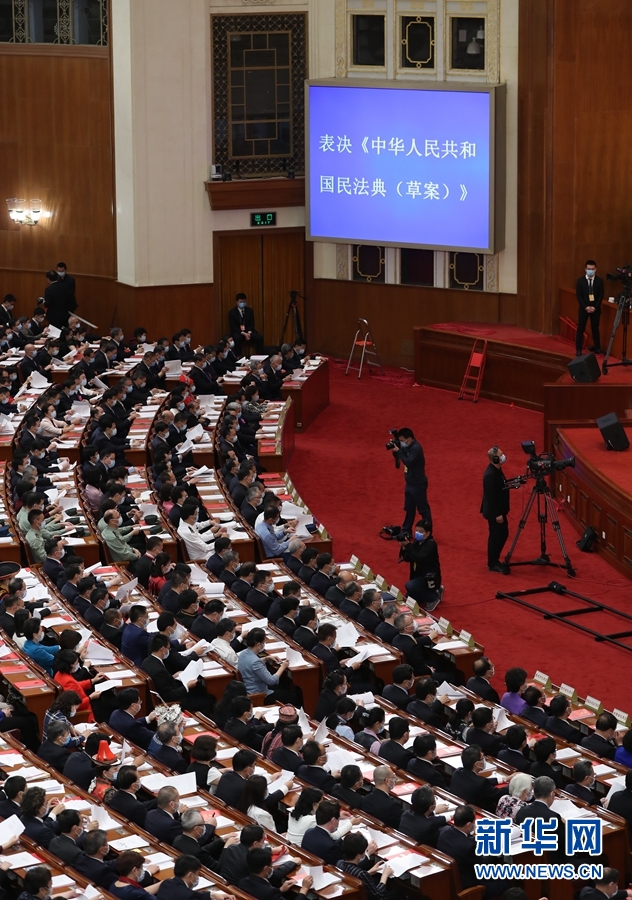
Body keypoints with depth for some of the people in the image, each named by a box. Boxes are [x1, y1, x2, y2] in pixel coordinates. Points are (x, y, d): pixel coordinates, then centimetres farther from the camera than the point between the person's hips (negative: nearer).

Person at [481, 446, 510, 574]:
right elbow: (491, 496, -25)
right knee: (495, 536, 1)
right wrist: (497, 514, -23)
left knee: (503, 534, 17)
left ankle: (495, 560, 29)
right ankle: (492, 564, 14)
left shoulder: (496, 470, 4)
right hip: (494, 512, -10)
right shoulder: (490, 475, -27)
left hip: (499, 510, 10)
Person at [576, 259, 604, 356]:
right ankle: (579, 349, 3)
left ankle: (597, 347, 19)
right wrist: (585, 307, -14)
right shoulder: (580, 280, -3)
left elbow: (601, 295, -2)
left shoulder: (599, 281, -1)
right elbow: (578, 295, -5)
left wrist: (595, 307, -12)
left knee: (595, 328, 9)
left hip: (595, 308, 1)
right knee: (580, 328, -1)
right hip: (583, 308, -1)